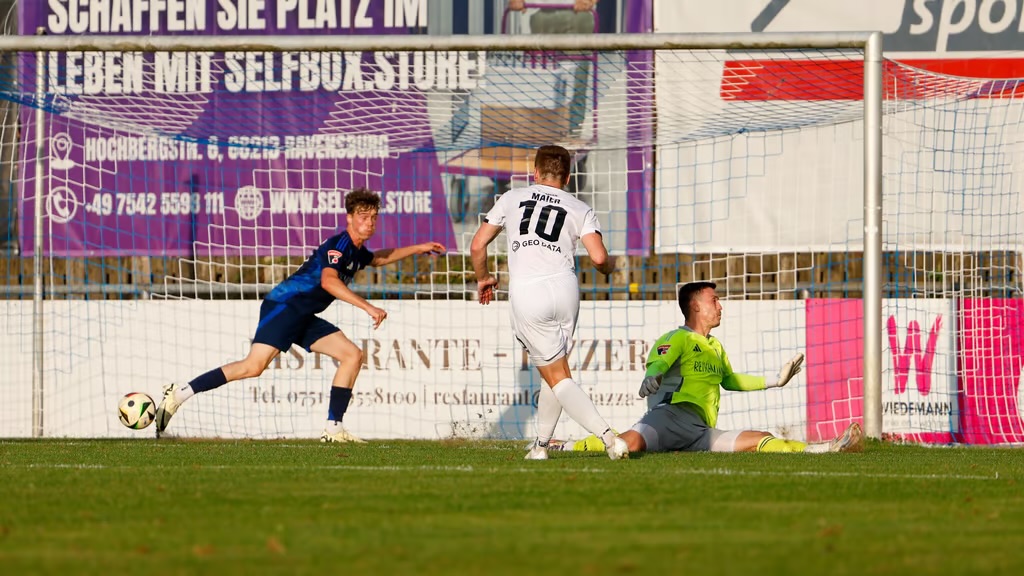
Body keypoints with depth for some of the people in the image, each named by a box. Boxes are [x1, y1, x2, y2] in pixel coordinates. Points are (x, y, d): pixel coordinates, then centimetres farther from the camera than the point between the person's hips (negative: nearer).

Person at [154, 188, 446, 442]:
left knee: (352, 355, 1)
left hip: (304, 317, 10)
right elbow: (328, 281, -30)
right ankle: (179, 395, -19)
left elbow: (378, 259, 45)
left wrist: (418, 248, 41)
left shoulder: (356, 251, 19)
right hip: (284, 306, -10)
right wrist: (368, 307, -34)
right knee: (255, 365, -24)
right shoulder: (339, 244, -12)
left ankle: (333, 428, -1)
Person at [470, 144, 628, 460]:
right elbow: (599, 258, -2)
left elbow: (477, 246, 15)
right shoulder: (580, 209, 12)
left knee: (558, 377, 1)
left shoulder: (512, 198, 15)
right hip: (564, 288, 2)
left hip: (525, 294, -2)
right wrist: (609, 268, 22)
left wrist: (483, 278, 34)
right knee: (554, 370, 21)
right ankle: (541, 444, 24)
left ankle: (607, 436, -15)